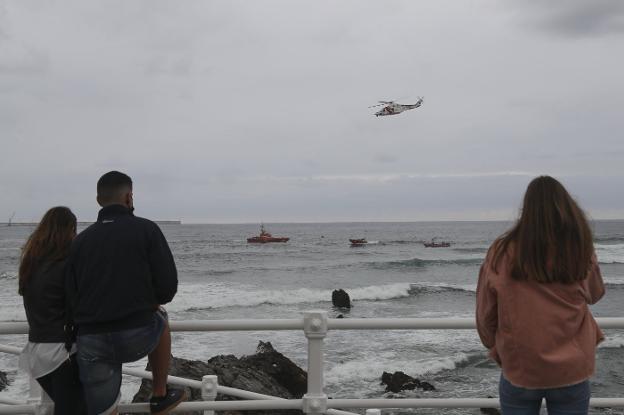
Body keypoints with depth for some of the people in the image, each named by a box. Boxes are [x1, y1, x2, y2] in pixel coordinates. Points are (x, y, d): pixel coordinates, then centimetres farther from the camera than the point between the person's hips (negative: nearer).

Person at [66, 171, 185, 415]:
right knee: (160, 320, 32)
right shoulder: (146, 229, -2)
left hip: (91, 343, 2)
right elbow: (168, 286, -7)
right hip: (137, 336, -2)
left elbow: (72, 297, 7)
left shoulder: (80, 240, 9)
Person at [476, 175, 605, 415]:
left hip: (518, 369, -1)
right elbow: (595, 294, 12)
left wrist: (495, 347, 14)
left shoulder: (502, 252, -12)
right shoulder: (580, 251, -9)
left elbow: (485, 313, -2)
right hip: (571, 370, 1)